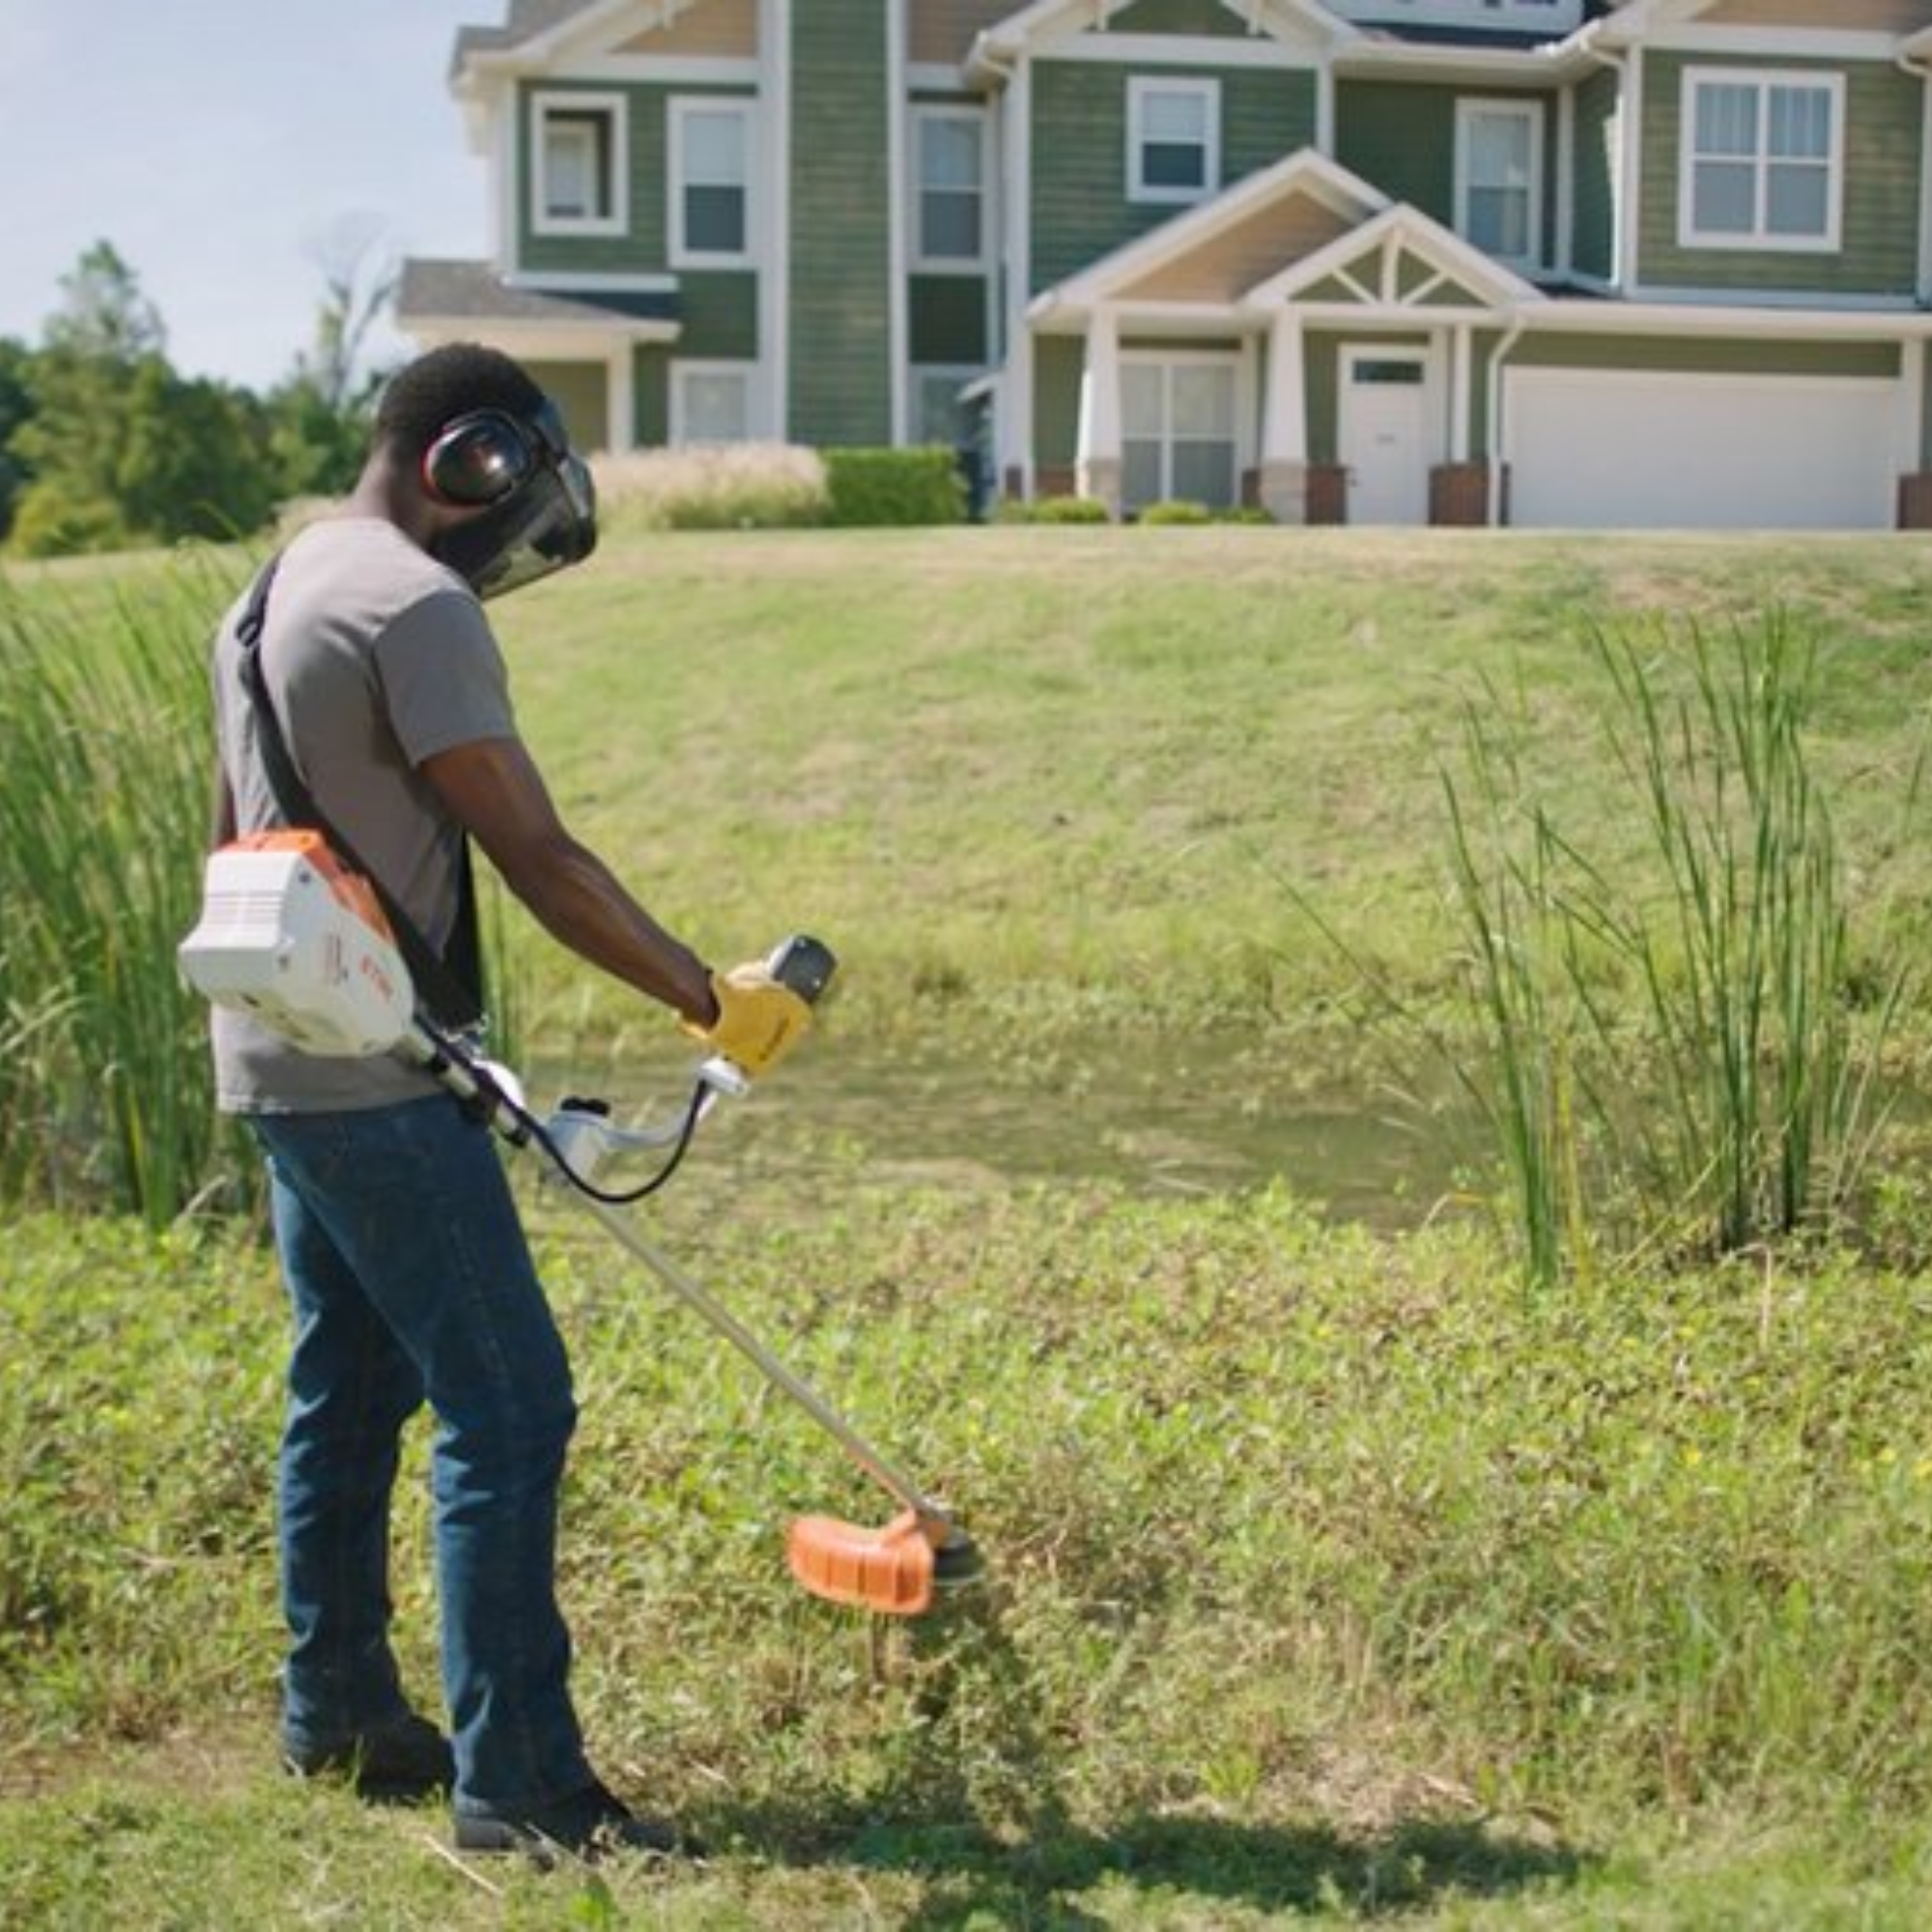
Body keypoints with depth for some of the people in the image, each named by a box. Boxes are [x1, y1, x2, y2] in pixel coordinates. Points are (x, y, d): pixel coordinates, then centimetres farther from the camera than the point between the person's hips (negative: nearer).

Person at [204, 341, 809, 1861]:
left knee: (351, 1387, 18)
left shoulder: (271, 595, 15)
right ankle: (517, 1782, -5)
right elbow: (536, 855, -19)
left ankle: (338, 1711, 29)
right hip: (375, 1080, -11)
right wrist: (709, 998, -13)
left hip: (284, 1066, 11)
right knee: (507, 1409, -8)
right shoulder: (415, 605, -16)